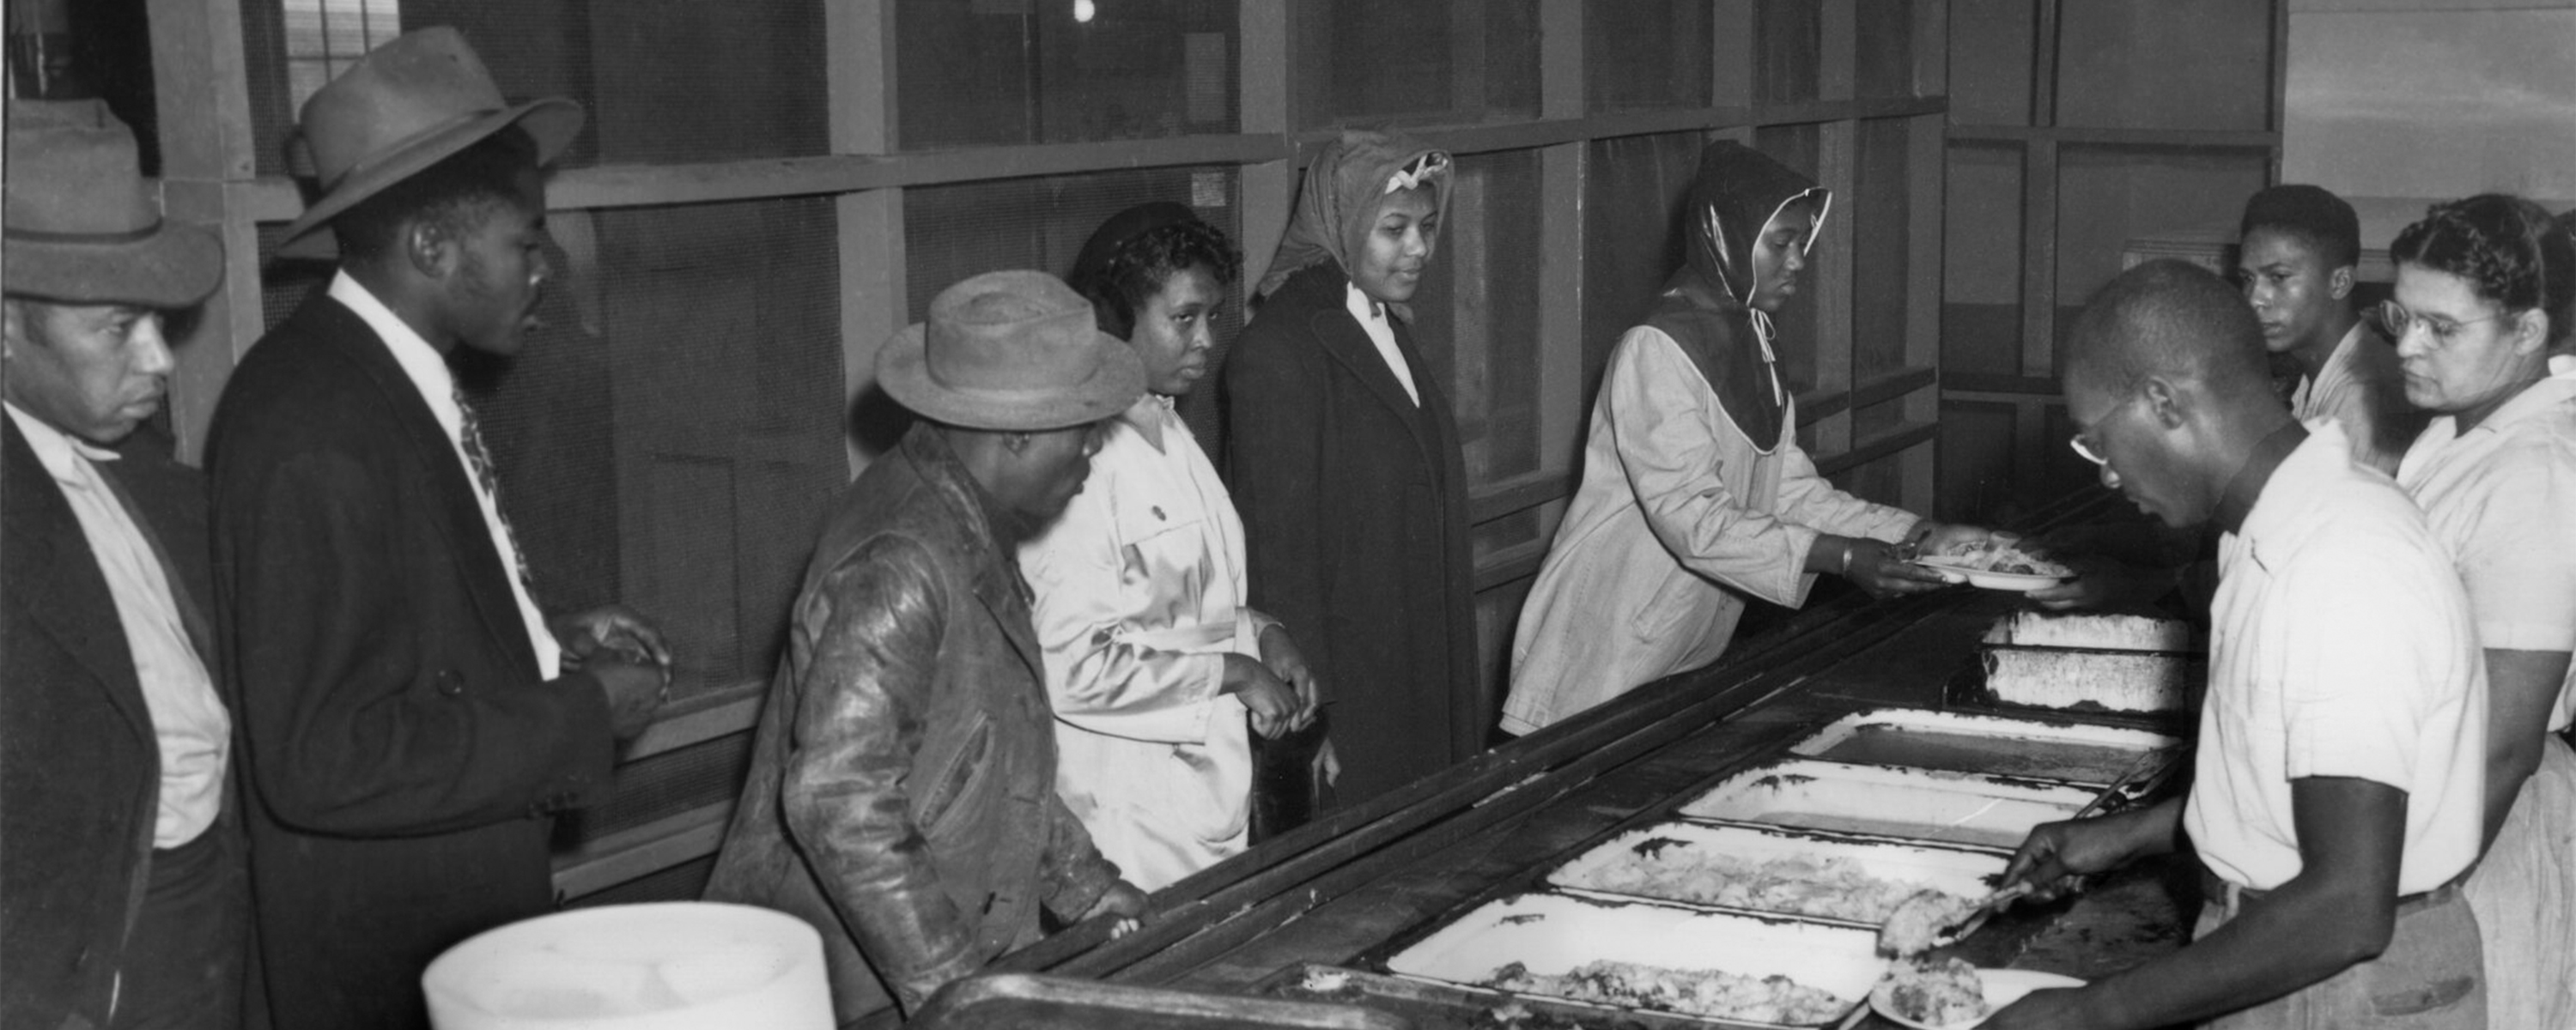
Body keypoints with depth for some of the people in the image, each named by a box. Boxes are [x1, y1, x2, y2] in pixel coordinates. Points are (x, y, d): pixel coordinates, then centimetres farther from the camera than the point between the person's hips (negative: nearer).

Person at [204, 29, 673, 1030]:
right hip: (389, 948, -9)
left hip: (471, 911, 9)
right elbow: (322, 762, -25)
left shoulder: (396, 377, 5)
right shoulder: (312, 430, -23)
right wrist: (579, 714, -18)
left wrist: (546, 646, 5)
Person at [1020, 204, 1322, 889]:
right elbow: (1073, 664, -24)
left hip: (1209, 777, 9)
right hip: (1129, 802, -9)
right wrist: (1231, 671, -15)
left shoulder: (1168, 433, 9)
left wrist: (1259, 633, 3)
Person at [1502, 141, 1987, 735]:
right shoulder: (1655, 352, -18)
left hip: (1694, 653, 8)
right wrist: (1838, 557, -32)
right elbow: (1691, 517, -26)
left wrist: (1917, 536, -2)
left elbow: (1790, 486, 9)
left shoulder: (1751, 346, 10)